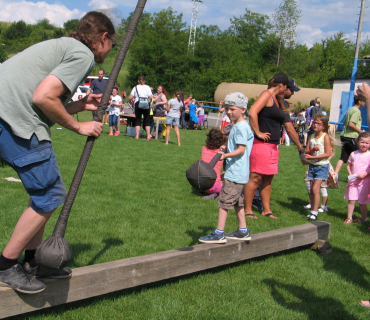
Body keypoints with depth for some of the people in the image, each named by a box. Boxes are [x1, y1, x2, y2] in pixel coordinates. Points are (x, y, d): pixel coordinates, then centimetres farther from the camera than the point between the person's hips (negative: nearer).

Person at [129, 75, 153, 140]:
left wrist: (134, 98, 16)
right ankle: (148, 136, 2)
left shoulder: (135, 87, 2)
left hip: (138, 104, 0)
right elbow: (151, 97, -9)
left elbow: (130, 97, -3)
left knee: (138, 120, 5)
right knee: (147, 121, 7)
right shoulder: (147, 87, 1)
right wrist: (147, 99, 9)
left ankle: (137, 136, 0)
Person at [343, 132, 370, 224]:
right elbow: (348, 165, 12)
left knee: (362, 202, 7)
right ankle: (349, 218, 9)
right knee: (351, 200, -1)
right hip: (353, 181, 3)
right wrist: (350, 174, -4)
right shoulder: (353, 154, 5)